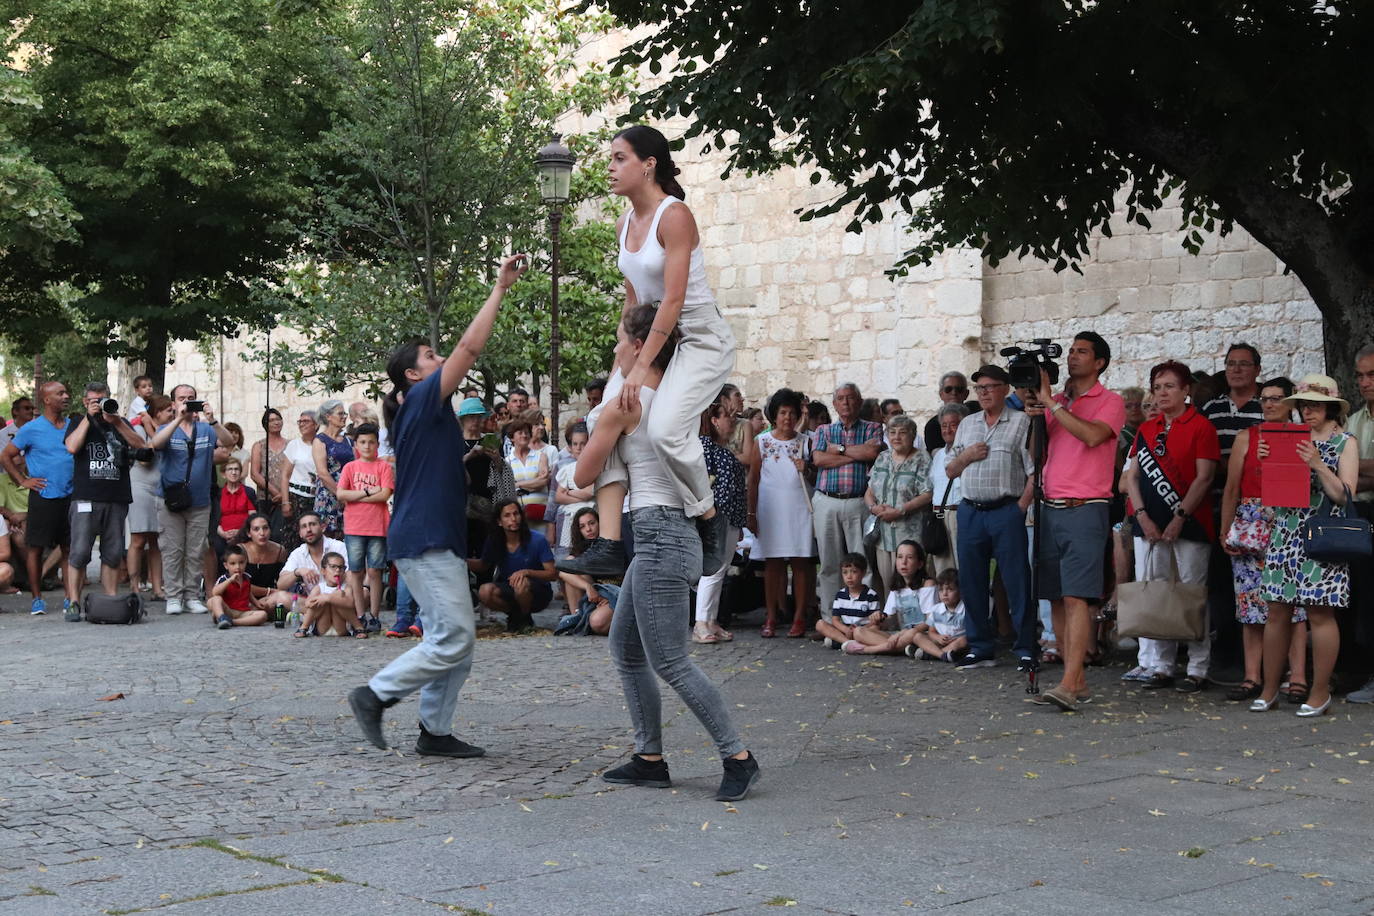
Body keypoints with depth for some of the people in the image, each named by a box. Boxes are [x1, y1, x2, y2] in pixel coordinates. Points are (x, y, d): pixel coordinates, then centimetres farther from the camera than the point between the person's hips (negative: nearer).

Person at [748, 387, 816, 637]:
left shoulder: (805, 442, 7)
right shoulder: (762, 442, 6)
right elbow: (754, 478, 7)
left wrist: (806, 470, -9)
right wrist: (751, 513, 2)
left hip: (798, 509, 0)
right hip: (770, 510, 0)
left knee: (800, 562, -1)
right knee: (772, 563, 1)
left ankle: (799, 617, 4)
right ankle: (771, 618, 5)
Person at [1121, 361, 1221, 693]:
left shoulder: (1201, 426, -2)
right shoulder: (1146, 430, 15)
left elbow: (1203, 477, -9)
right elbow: (1131, 476, 11)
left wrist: (1180, 518, -14)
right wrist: (1142, 515, -2)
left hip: (1189, 525, -5)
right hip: (1149, 525, 6)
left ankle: (1198, 669, 3)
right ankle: (1160, 667, 11)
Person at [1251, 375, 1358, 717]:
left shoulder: (1345, 442, 4)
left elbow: (1344, 494, -5)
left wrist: (1317, 465, -15)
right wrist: (1265, 461, -3)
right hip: (1285, 532, 4)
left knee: (1319, 612, -5)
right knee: (1277, 612, 3)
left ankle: (1320, 693, 3)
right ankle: (1269, 689, 10)